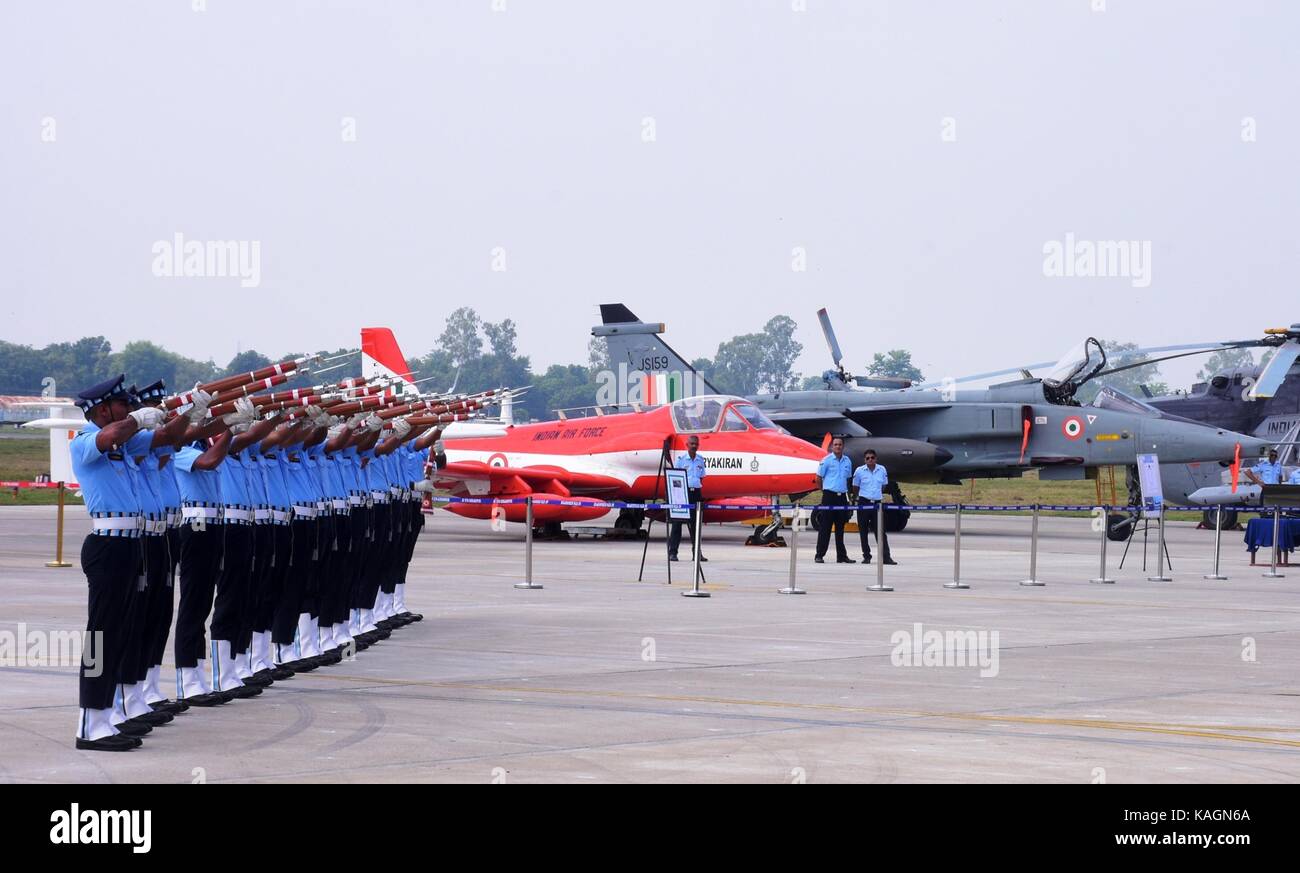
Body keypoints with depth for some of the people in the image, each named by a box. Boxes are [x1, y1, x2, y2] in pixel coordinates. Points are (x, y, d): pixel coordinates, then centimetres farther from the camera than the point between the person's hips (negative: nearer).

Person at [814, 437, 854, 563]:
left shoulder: (847, 461, 10)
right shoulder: (826, 460, -5)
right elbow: (818, 478, -1)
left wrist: (845, 491, 13)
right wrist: (825, 491, 4)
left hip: (842, 497, 5)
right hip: (829, 496, -5)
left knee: (840, 528, 10)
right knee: (825, 527, -5)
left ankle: (842, 556, 14)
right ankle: (819, 555, -3)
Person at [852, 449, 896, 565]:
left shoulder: (882, 470, 3)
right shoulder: (859, 471, -3)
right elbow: (855, 488, 8)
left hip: (877, 503, 1)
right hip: (864, 503, -1)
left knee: (881, 531, -2)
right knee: (863, 531, 4)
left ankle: (886, 557, -4)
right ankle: (866, 556, 12)